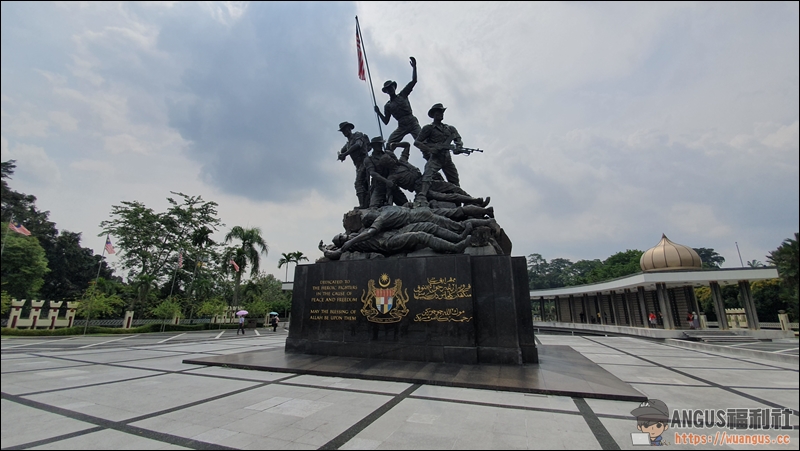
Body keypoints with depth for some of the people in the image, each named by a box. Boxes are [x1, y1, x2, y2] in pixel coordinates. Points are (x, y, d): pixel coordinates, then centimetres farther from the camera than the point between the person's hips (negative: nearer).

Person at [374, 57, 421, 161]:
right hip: (401, 126, 2)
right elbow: (386, 122, 14)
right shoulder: (388, 105, 17)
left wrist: (414, 67, 0)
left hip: (412, 122, -1)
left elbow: (414, 81, 10)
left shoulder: (403, 95, 15)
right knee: (389, 142, -18)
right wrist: (379, 113, 0)